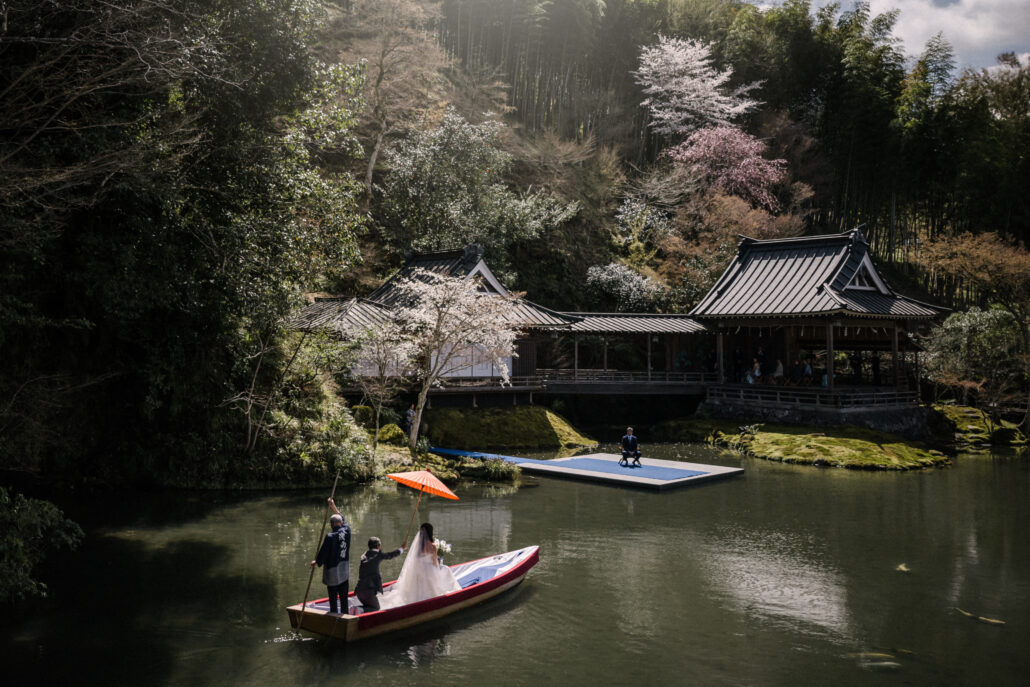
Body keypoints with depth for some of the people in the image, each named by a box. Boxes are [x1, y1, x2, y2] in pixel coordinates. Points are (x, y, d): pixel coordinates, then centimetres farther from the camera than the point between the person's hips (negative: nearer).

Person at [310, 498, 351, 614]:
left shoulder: (330, 537, -19)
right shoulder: (346, 531, -4)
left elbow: (323, 552, -12)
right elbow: (342, 518, 14)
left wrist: (316, 562, 7)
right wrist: (333, 506, 20)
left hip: (332, 572, -5)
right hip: (344, 572, 5)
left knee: (333, 599, 4)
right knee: (344, 598, 14)